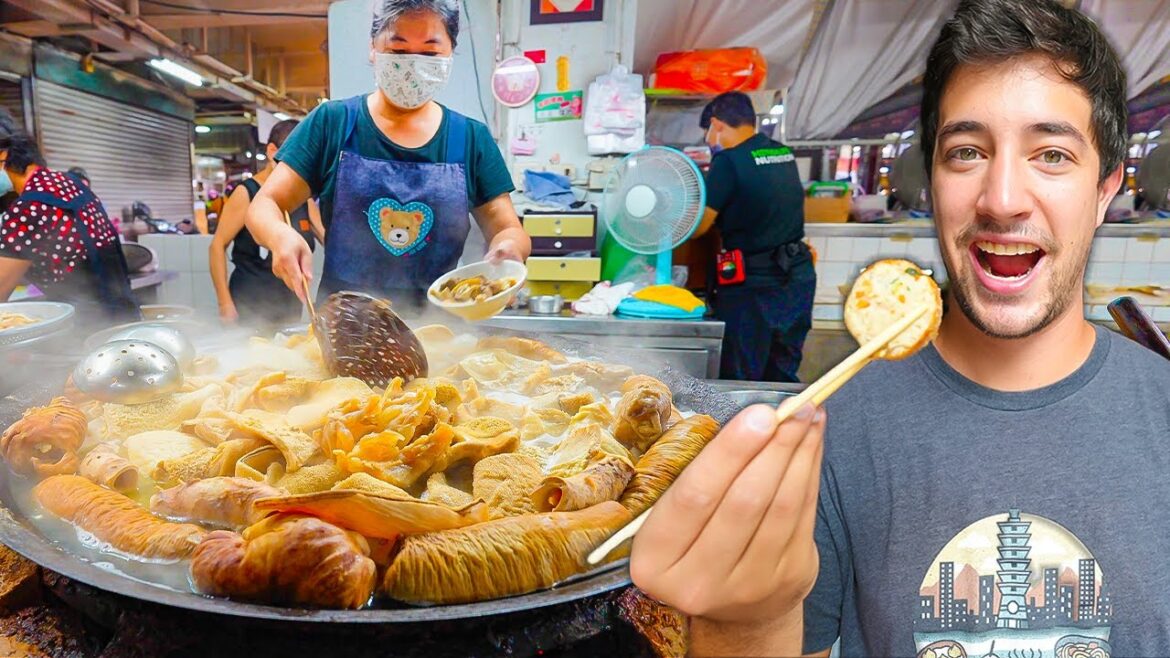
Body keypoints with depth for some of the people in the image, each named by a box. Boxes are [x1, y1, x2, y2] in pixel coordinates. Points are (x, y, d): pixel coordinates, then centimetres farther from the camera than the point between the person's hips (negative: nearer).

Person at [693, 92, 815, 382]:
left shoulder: (728, 161, -11)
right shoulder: (784, 153, 9)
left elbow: (699, 226, -8)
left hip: (752, 283, -7)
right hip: (799, 276, 7)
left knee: (739, 380, 5)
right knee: (782, 377, 18)